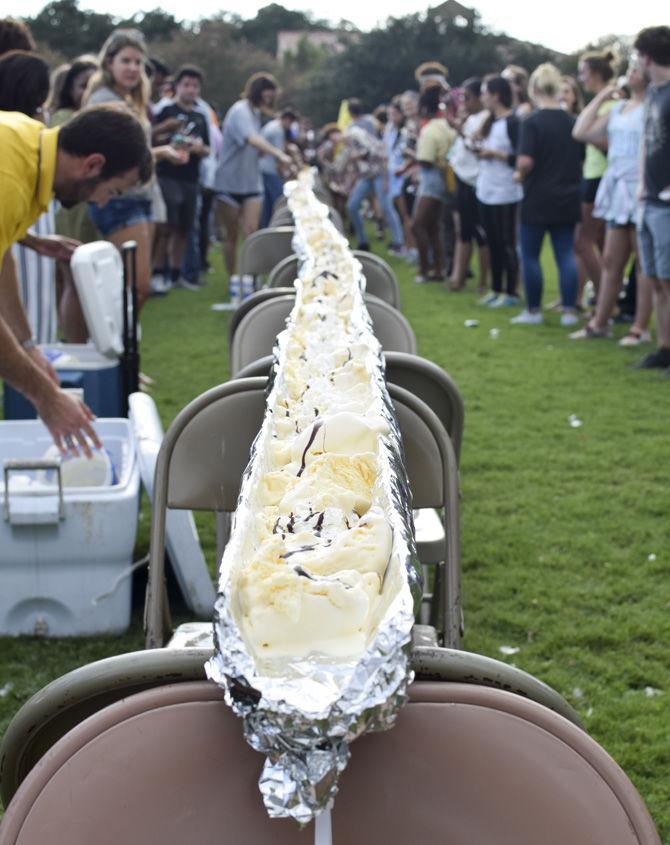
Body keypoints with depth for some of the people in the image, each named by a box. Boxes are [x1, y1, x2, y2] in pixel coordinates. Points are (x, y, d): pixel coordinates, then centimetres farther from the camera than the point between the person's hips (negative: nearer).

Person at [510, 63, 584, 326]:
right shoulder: (572, 122, 6)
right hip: (568, 199, 5)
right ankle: (569, 311, 4)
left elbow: (525, 161, -20)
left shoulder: (531, 122, -12)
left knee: (530, 255, 8)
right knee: (566, 255, 6)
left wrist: (521, 174, -1)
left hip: (538, 199, -5)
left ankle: (533, 310, 12)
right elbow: (582, 159, 12)